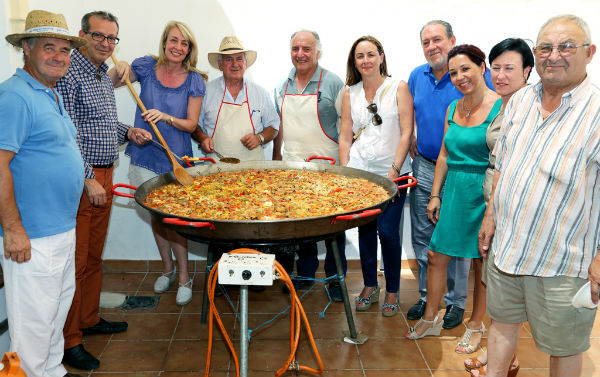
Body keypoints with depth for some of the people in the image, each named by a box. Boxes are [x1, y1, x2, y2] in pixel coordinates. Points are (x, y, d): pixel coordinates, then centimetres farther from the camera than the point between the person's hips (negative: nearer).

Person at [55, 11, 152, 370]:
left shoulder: (105, 76, 15)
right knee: (75, 261, -3)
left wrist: (128, 132, 8)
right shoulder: (69, 73, -13)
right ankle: (69, 340, 8)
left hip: (103, 177, 9)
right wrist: (88, 180, -20)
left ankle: (89, 319, 32)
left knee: (94, 256, 18)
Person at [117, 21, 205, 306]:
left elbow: (191, 124, -4)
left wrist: (166, 117, -22)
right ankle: (167, 268, 33)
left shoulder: (194, 80, -4)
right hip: (146, 155, 3)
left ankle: (184, 277, 12)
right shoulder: (146, 67, 0)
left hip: (175, 159, -3)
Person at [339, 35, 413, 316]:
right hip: (359, 172, 3)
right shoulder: (350, 94, 9)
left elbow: (406, 133, -5)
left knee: (388, 232, -5)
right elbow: (345, 138, 9)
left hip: (392, 173, -3)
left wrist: (395, 171, -12)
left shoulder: (399, 88, 0)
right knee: (365, 229, 7)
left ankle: (392, 290, 15)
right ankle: (370, 285, 25)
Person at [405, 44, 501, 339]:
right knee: (436, 256, 8)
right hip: (454, 190, 6)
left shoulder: (501, 107, -10)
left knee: (482, 261, 9)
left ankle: (476, 325, 27)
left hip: (484, 193, -5)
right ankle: (430, 319, 26)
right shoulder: (452, 108, 9)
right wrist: (435, 195, 12)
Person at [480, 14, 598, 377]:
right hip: (506, 246, 6)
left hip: (563, 262, -5)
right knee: (502, 322, 21)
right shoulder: (520, 101, 4)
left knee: (564, 346, 13)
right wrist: (491, 215, 12)